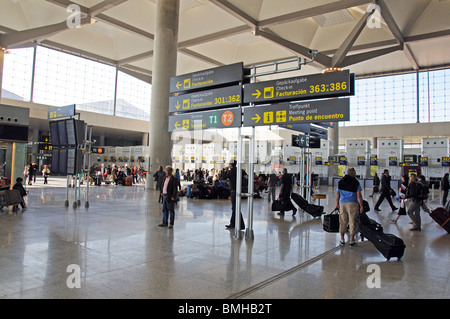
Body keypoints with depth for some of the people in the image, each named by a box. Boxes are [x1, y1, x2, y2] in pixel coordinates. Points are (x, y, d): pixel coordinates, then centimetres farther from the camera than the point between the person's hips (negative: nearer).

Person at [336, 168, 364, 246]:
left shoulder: (340, 182, 11)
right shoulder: (356, 182, -2)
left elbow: (337, 194, 12)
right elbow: (359, 195, -7)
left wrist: (337, 204, 19)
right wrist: (361, 206, -4)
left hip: (342, 203, 4)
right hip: (352, 203, -4)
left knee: (342, 222, 9)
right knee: (353, 221, 4)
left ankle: (342, 240, 12)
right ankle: (352, 241, 7)